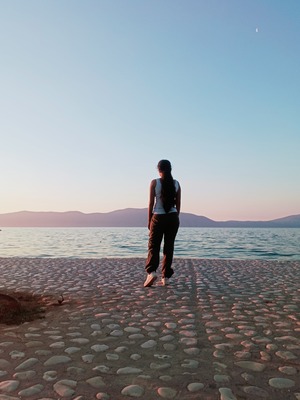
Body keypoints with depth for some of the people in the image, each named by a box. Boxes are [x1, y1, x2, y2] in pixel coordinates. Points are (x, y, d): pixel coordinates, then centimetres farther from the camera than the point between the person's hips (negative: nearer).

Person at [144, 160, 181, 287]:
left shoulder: (154, 182, -5)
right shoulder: (176, 183, 4)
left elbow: (151, 203, -5)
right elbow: (178, 204, 6)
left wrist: (149, 220, 4)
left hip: (158, 218, -3)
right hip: (173, 218, 3)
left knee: (153, 246, 5)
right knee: (169, 247, 9)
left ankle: (151, 272, -16)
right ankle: (166, 277, 13)